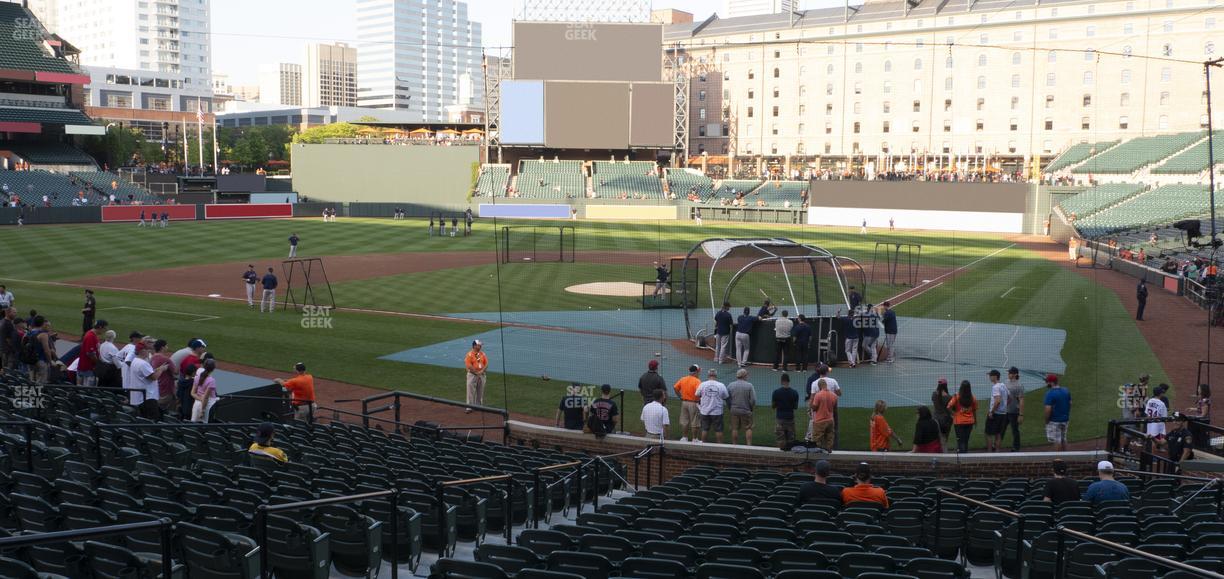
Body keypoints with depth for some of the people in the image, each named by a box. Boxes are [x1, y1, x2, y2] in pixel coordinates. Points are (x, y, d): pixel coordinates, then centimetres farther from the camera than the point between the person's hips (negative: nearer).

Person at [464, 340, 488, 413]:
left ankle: (479, 406, 24)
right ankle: (469, 408, -5)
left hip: (481, 375, 6)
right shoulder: (469, 354, -10)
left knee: (480, 392, 12)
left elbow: (486, 364, 5)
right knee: (471, 392, -6)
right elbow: (468, 366, -17)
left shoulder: (482, 354, 7)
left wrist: (482, 371, -10)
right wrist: (476, 373, -15)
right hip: (472, 375, -6)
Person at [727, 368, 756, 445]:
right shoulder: (749, 385, -8)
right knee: (748, 429, 5)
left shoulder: (730, 385, 0)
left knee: (734, 429, 8)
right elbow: (753, 400, -8)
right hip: (746, 411, -2)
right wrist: (751, 409, 8)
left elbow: (727, 398, 3)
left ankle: (734, 445, 12)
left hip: (734, 410, 2)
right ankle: (749, 444, 0)